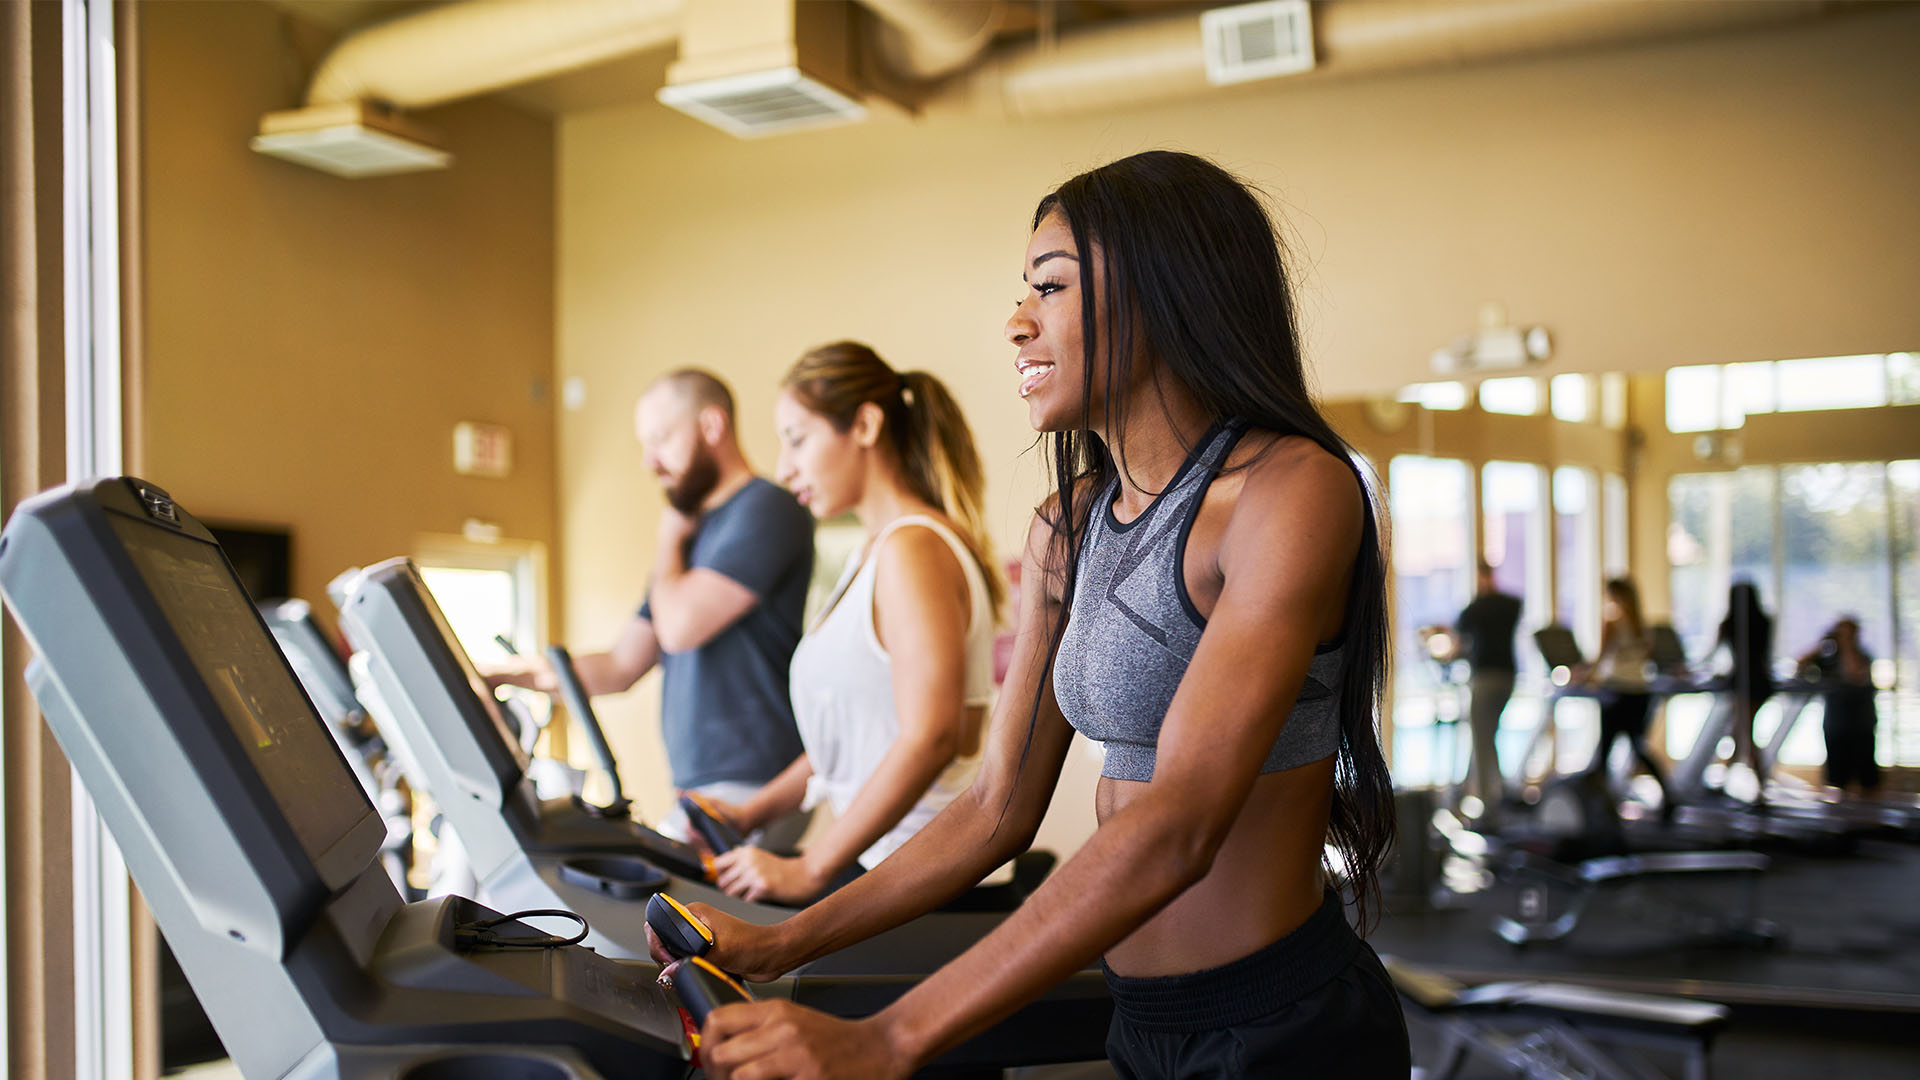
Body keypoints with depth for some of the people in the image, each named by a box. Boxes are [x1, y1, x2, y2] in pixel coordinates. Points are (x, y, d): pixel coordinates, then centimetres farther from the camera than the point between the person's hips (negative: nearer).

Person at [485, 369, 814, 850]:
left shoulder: (767, 510, -7)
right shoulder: (693, 536, 22)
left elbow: (680, 626, -15)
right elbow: (621, 665, 21)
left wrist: (667, 539, 4)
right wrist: (500, 673, 10)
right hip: (699, 795, 8)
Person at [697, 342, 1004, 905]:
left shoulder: (914, 548, -13)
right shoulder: (873, 556, 19)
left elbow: (931, 736, -23)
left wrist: (810, 869, -21)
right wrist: (752, 811, 16)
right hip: (878, 860, 9)